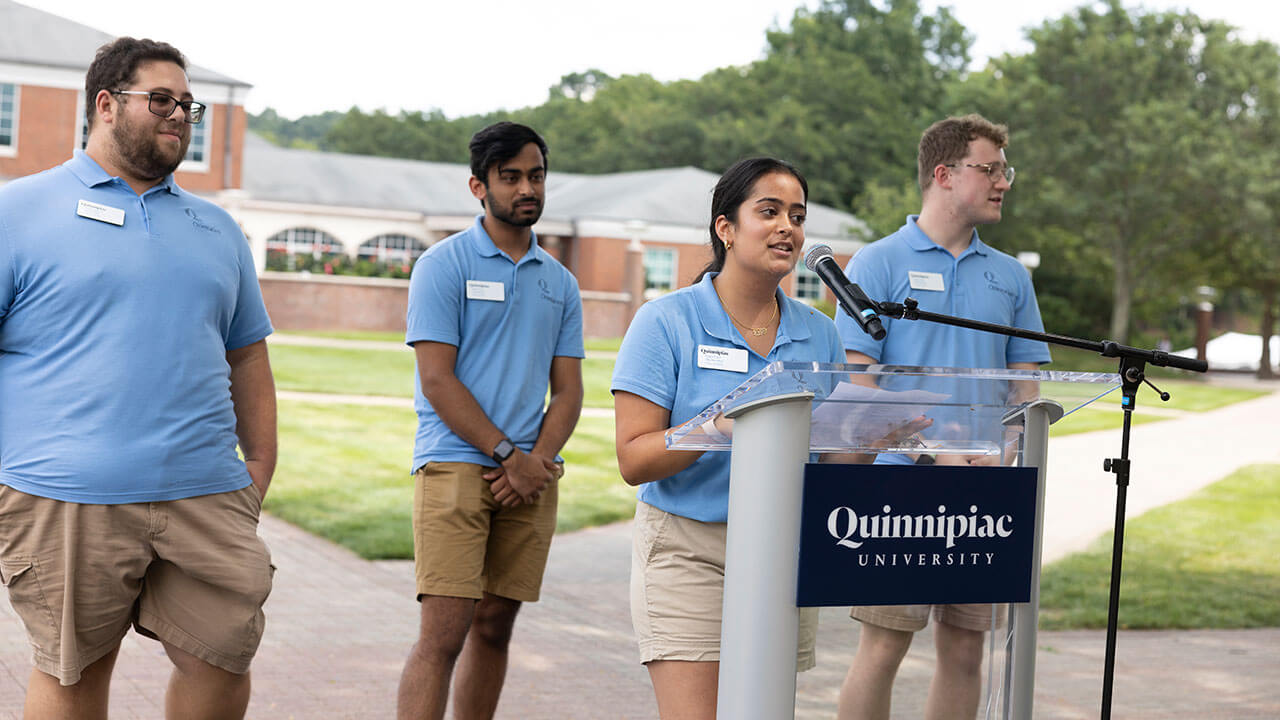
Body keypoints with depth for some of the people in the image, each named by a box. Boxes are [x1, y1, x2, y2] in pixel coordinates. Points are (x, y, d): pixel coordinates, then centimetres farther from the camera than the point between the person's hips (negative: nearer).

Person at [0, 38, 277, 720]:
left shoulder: (217, 229, 18)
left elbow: (247, 355, 21)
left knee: (223, 660, 1)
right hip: (65, 500, -4)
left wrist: (260, 464, 12)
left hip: (206, 495, 4)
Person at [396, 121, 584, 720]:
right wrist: (508, 455, -12)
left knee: (495, 626, 8)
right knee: (445, 631, -12)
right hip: (456, 464, -5)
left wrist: (537, 461, -6)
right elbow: (436, 380, -7)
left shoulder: (559, 282, 16)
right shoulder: (444, 265, 0)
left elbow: (568, 389, 12)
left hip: (531, 473, 5)